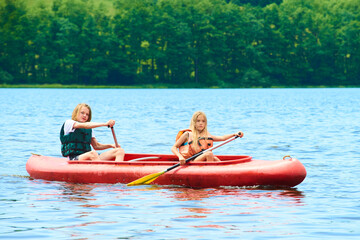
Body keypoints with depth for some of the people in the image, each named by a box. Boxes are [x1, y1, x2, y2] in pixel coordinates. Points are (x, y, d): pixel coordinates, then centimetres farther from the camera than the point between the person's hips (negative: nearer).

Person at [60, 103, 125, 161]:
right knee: (93, 153, -41)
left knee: (120, 151, -11)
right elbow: (85, 125, -15)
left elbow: (96, 146, 21)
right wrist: (105, 124, -20)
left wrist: (110, 145, 3)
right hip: (74, 158, -7)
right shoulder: (68, 123, 1)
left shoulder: (89, 129, 23)